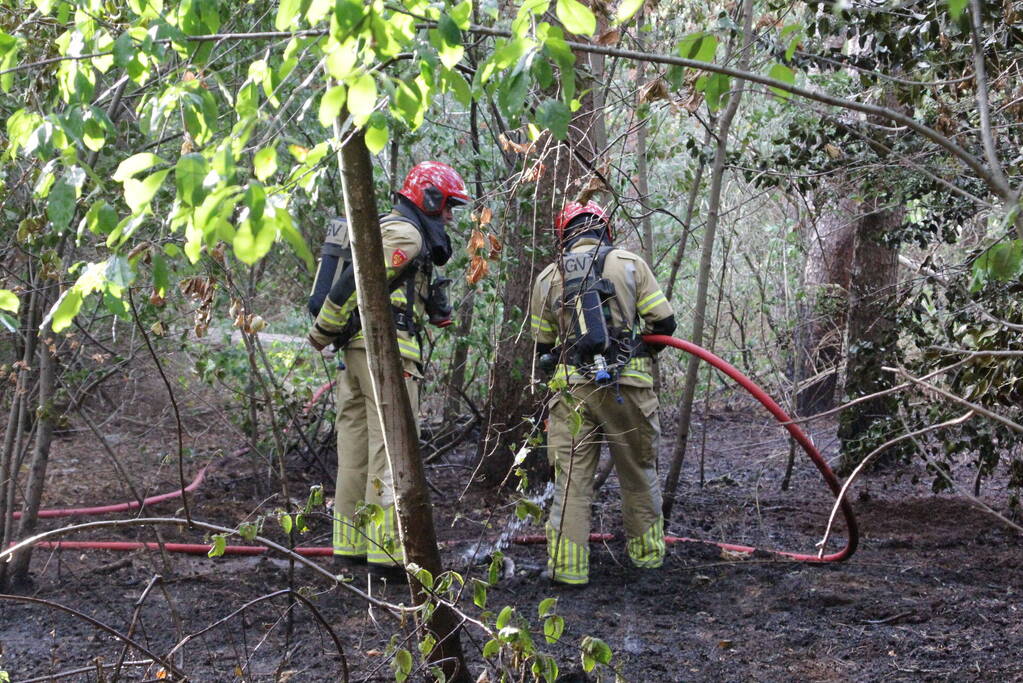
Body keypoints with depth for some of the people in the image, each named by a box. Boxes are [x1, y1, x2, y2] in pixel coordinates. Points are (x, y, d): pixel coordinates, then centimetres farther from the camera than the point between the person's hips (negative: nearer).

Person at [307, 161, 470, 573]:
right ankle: (389, 550, -14)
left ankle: (351, 542, 16)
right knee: (392, 446, -11)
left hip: (355, 348, 10)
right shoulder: (406, 233, -8)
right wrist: (322, 334, -8)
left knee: (357, 445, 11)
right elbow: (356, 281, -15)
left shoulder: (384, 228, 24)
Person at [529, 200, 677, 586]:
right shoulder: (630, 264, 4)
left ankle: (567, 567, 1)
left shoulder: (548, 278, 9)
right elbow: (664, 322, 3)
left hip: (572, 389, 1)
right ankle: (647, 553, 26)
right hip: (628, 383, 0)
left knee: (571, 478, 4)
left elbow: (542, 347, 13)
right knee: (639, 473, 15)